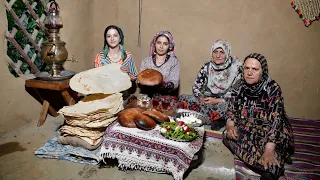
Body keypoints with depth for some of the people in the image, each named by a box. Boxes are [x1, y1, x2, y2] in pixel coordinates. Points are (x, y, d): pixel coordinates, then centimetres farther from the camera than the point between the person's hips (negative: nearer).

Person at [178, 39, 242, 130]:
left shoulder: (236, 69, -10)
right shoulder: (207, 66, 0)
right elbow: (196, 87, 5)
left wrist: (217, 100, -19)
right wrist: (200, 98, -16)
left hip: (225, 103, -4)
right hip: (207, 99, 4)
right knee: (183, 99, -20)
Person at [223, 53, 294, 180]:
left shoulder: (273, 88, -18)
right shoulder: (241, 86, -4)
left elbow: (275, 119, -23)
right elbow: (233, 108, 6)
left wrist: (269, 148, -33)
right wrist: (230, 123, -16)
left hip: (269, 131, -6)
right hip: (246, 128, 7)